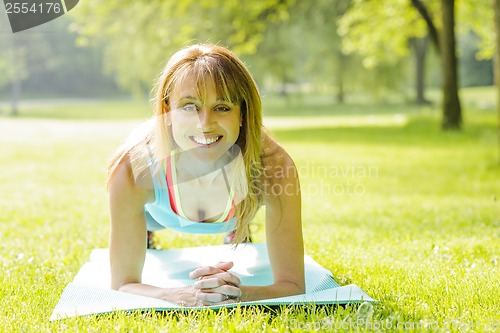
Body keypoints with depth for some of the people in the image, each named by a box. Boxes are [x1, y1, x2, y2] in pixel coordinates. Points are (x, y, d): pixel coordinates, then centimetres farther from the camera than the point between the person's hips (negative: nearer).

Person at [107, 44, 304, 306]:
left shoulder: (274, 166, -44)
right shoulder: (132, 169, -45)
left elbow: (293, 286, -40)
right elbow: (123, 285, -38)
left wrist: (237, 294, -63)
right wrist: (185, 296, -60)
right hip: (158, 212, -1)